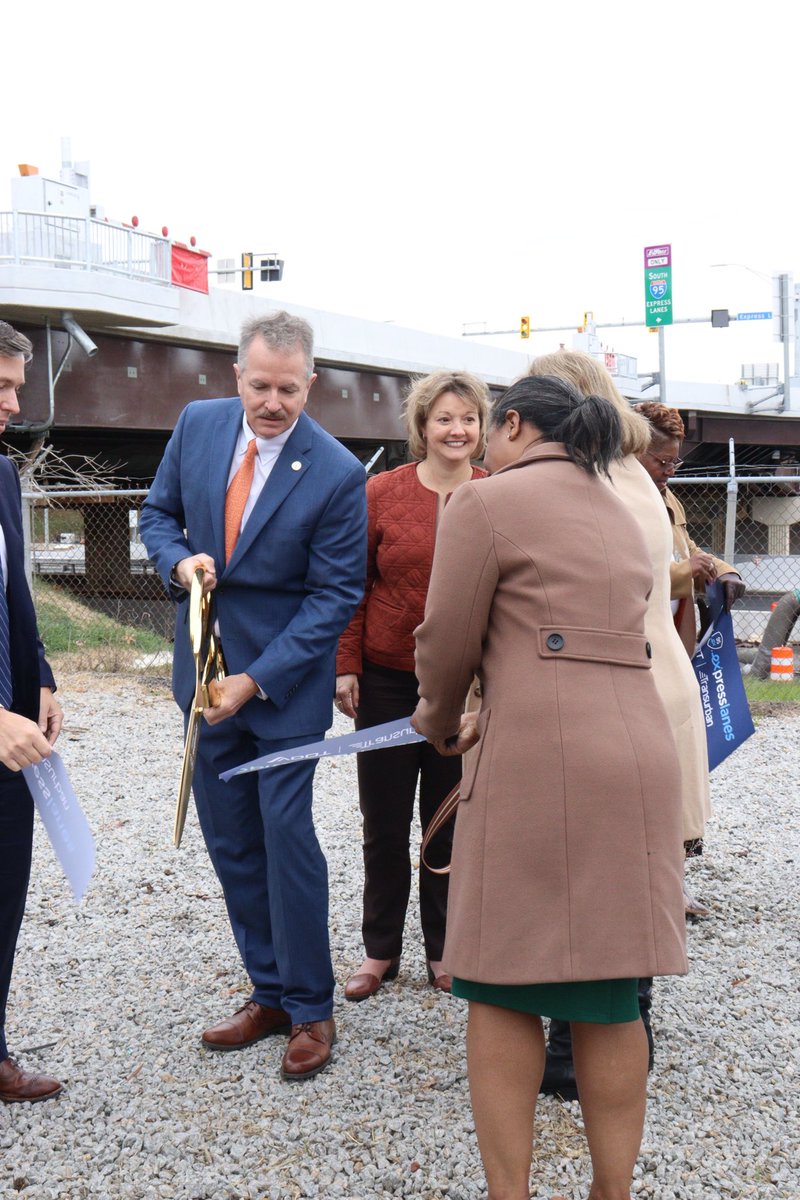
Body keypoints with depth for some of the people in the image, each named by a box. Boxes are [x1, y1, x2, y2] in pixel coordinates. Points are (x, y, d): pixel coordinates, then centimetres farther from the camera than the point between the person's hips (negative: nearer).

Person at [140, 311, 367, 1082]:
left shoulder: (337, 474, -15)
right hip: (205, 667, 5)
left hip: (284, 677, -5)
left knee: (286, 832, -5)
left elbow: (335, 596, -12)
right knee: (229, 840, 10)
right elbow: (159, 512, 12)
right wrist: (180, 560, -11)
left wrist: (255, 681, -18)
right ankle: (269, 993, 25)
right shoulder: (197, 425, -1)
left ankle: (310, 1010, 12)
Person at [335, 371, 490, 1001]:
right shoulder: (381, 494, -3)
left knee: (452, 818, 10)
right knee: (385, 819, 10)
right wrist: (345, 665, -5)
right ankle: (381, 948, 25)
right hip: (387, 679, 0)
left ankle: (443, 948, 25)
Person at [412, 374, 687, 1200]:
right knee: (610, 994, 11)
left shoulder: (486, 501, -2)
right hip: (638, 753, 7)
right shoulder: (622, 514, 21)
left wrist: (438, 724, 16)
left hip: (539, 762, -7)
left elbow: (448, 644, -3)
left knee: (505, 987, 4)